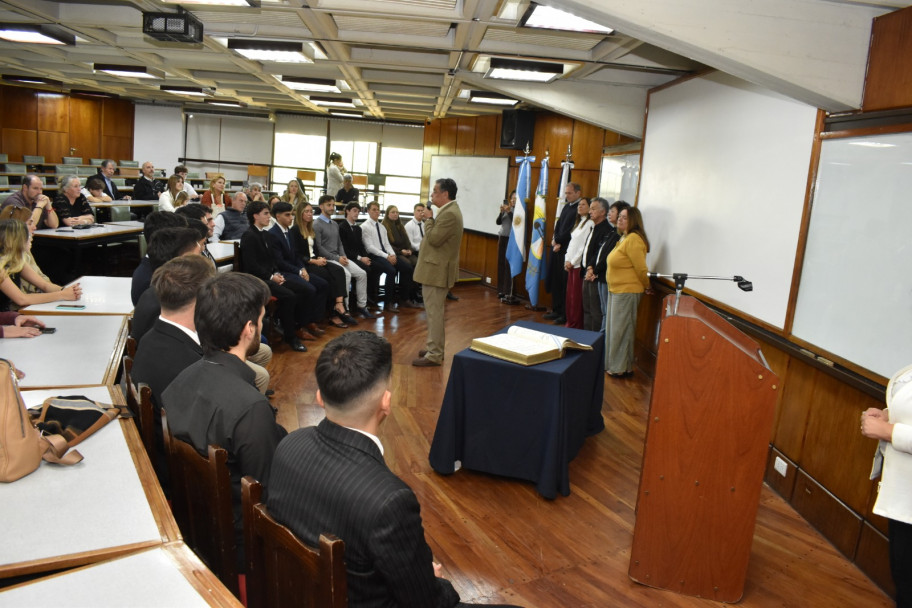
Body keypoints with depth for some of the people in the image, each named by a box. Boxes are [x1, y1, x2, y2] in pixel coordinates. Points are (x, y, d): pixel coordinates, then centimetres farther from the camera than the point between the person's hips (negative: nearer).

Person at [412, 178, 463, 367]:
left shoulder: (449, 214, -20)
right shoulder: (449, 211, 14)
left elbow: (434, 238, -22)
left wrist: (429, 219, -11)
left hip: (437, 270, -11)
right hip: (437, 268, 11)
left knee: (434, 312, -6)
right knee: (435, 311, 17)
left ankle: (434, 355, 0)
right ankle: (435, 348, 26)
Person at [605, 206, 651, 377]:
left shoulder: (633, 239, -19)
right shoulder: (624, 238, 14)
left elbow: (641, 267, -18)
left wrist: (647, 287, -5)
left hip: (627, 291, -10)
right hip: (616, 290, 10)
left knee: (621, 329, -1)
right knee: (613, 328, 15)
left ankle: (622, 368, 10)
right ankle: (613, 363, 25)